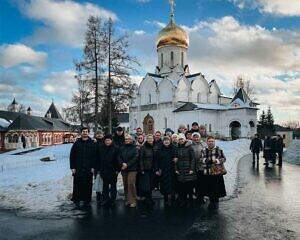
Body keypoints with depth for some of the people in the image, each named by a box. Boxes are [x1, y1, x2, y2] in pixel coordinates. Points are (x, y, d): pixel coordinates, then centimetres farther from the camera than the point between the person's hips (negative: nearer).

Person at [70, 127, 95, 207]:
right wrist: (72, 167, -2)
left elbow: (94, 156, 3)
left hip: (88, 169, 0)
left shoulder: (92, 144, 4)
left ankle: (87, 200, 17)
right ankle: (76, 200, 18)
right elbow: (72, 156, 4)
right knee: (77, 186, 4)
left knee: (88, 186, 6)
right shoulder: (76, 143, 4)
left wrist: (93, 167, -3)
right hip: (78, 169, 0)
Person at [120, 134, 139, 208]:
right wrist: (123, 163, -12)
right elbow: (119, 157, 6)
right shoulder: (122, 148, 11)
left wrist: (127, 164, -13)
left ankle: (133, 201, -4)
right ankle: (127, 200, 18)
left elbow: (135, 158, -8)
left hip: (132, 169, -4)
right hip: (124, 169, 4)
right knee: (125, 184, 6)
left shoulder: (134, 148, 0)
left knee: (131, 183, -11)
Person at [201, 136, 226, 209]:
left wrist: (217, 160, -16)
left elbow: (224, 158, 2)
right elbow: (202, 159, -1)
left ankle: (216, 202, 22)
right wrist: (209, 160, -18)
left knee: (217, 187, 2)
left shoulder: (219, 150, 1)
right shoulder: (204, 150, 6)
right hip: (207, 172, 2)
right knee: (209, 187, 8)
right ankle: (211, 201, 27)